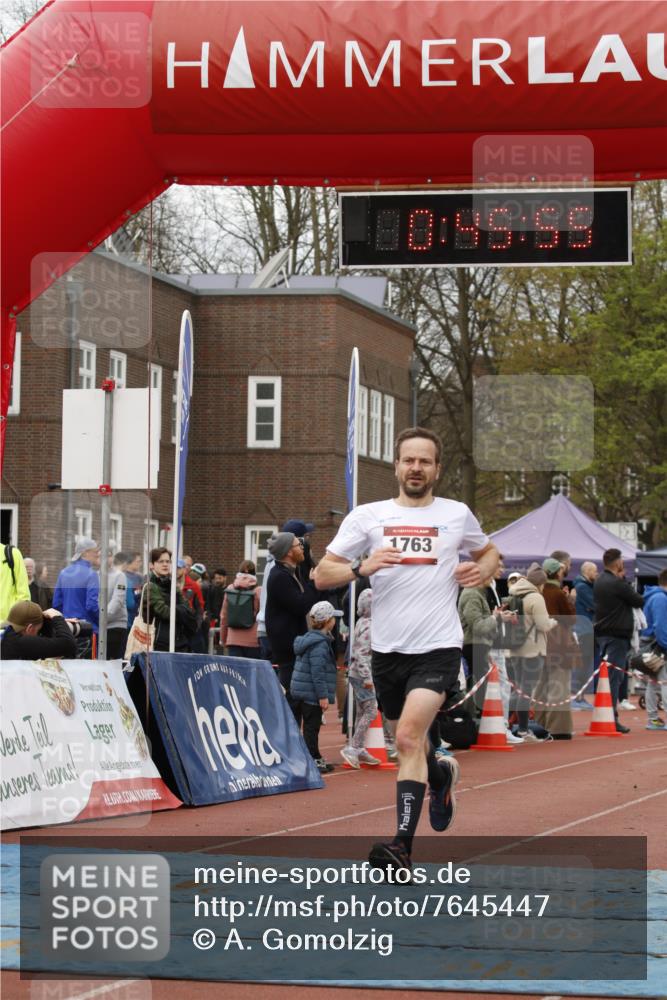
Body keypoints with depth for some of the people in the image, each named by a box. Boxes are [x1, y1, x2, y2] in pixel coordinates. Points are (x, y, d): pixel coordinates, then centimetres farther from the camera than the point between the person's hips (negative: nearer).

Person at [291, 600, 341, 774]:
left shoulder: (308, 638, 13)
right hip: (312, 693, -10)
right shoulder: (320, 643, -18)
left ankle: (316, 759, 23)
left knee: (311, 726, 15)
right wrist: (323, 695, -21)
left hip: (300, 691, 10)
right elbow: (318, 672, -22)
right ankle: (312, 761, 0)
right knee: (312, 726, -4)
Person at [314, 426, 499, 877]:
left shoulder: (457, 514, 6)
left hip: (438, 647, -3)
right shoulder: (367, 516, 5)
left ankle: (403, 847, -24)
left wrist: (481, 570, 1)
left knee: (408, 736, -21)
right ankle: (441, 775, 54)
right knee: (409, 740, 18)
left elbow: (489, 552, 25)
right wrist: (361, 567, -17)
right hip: (388, 649, 3)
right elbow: (322, 575, 2)